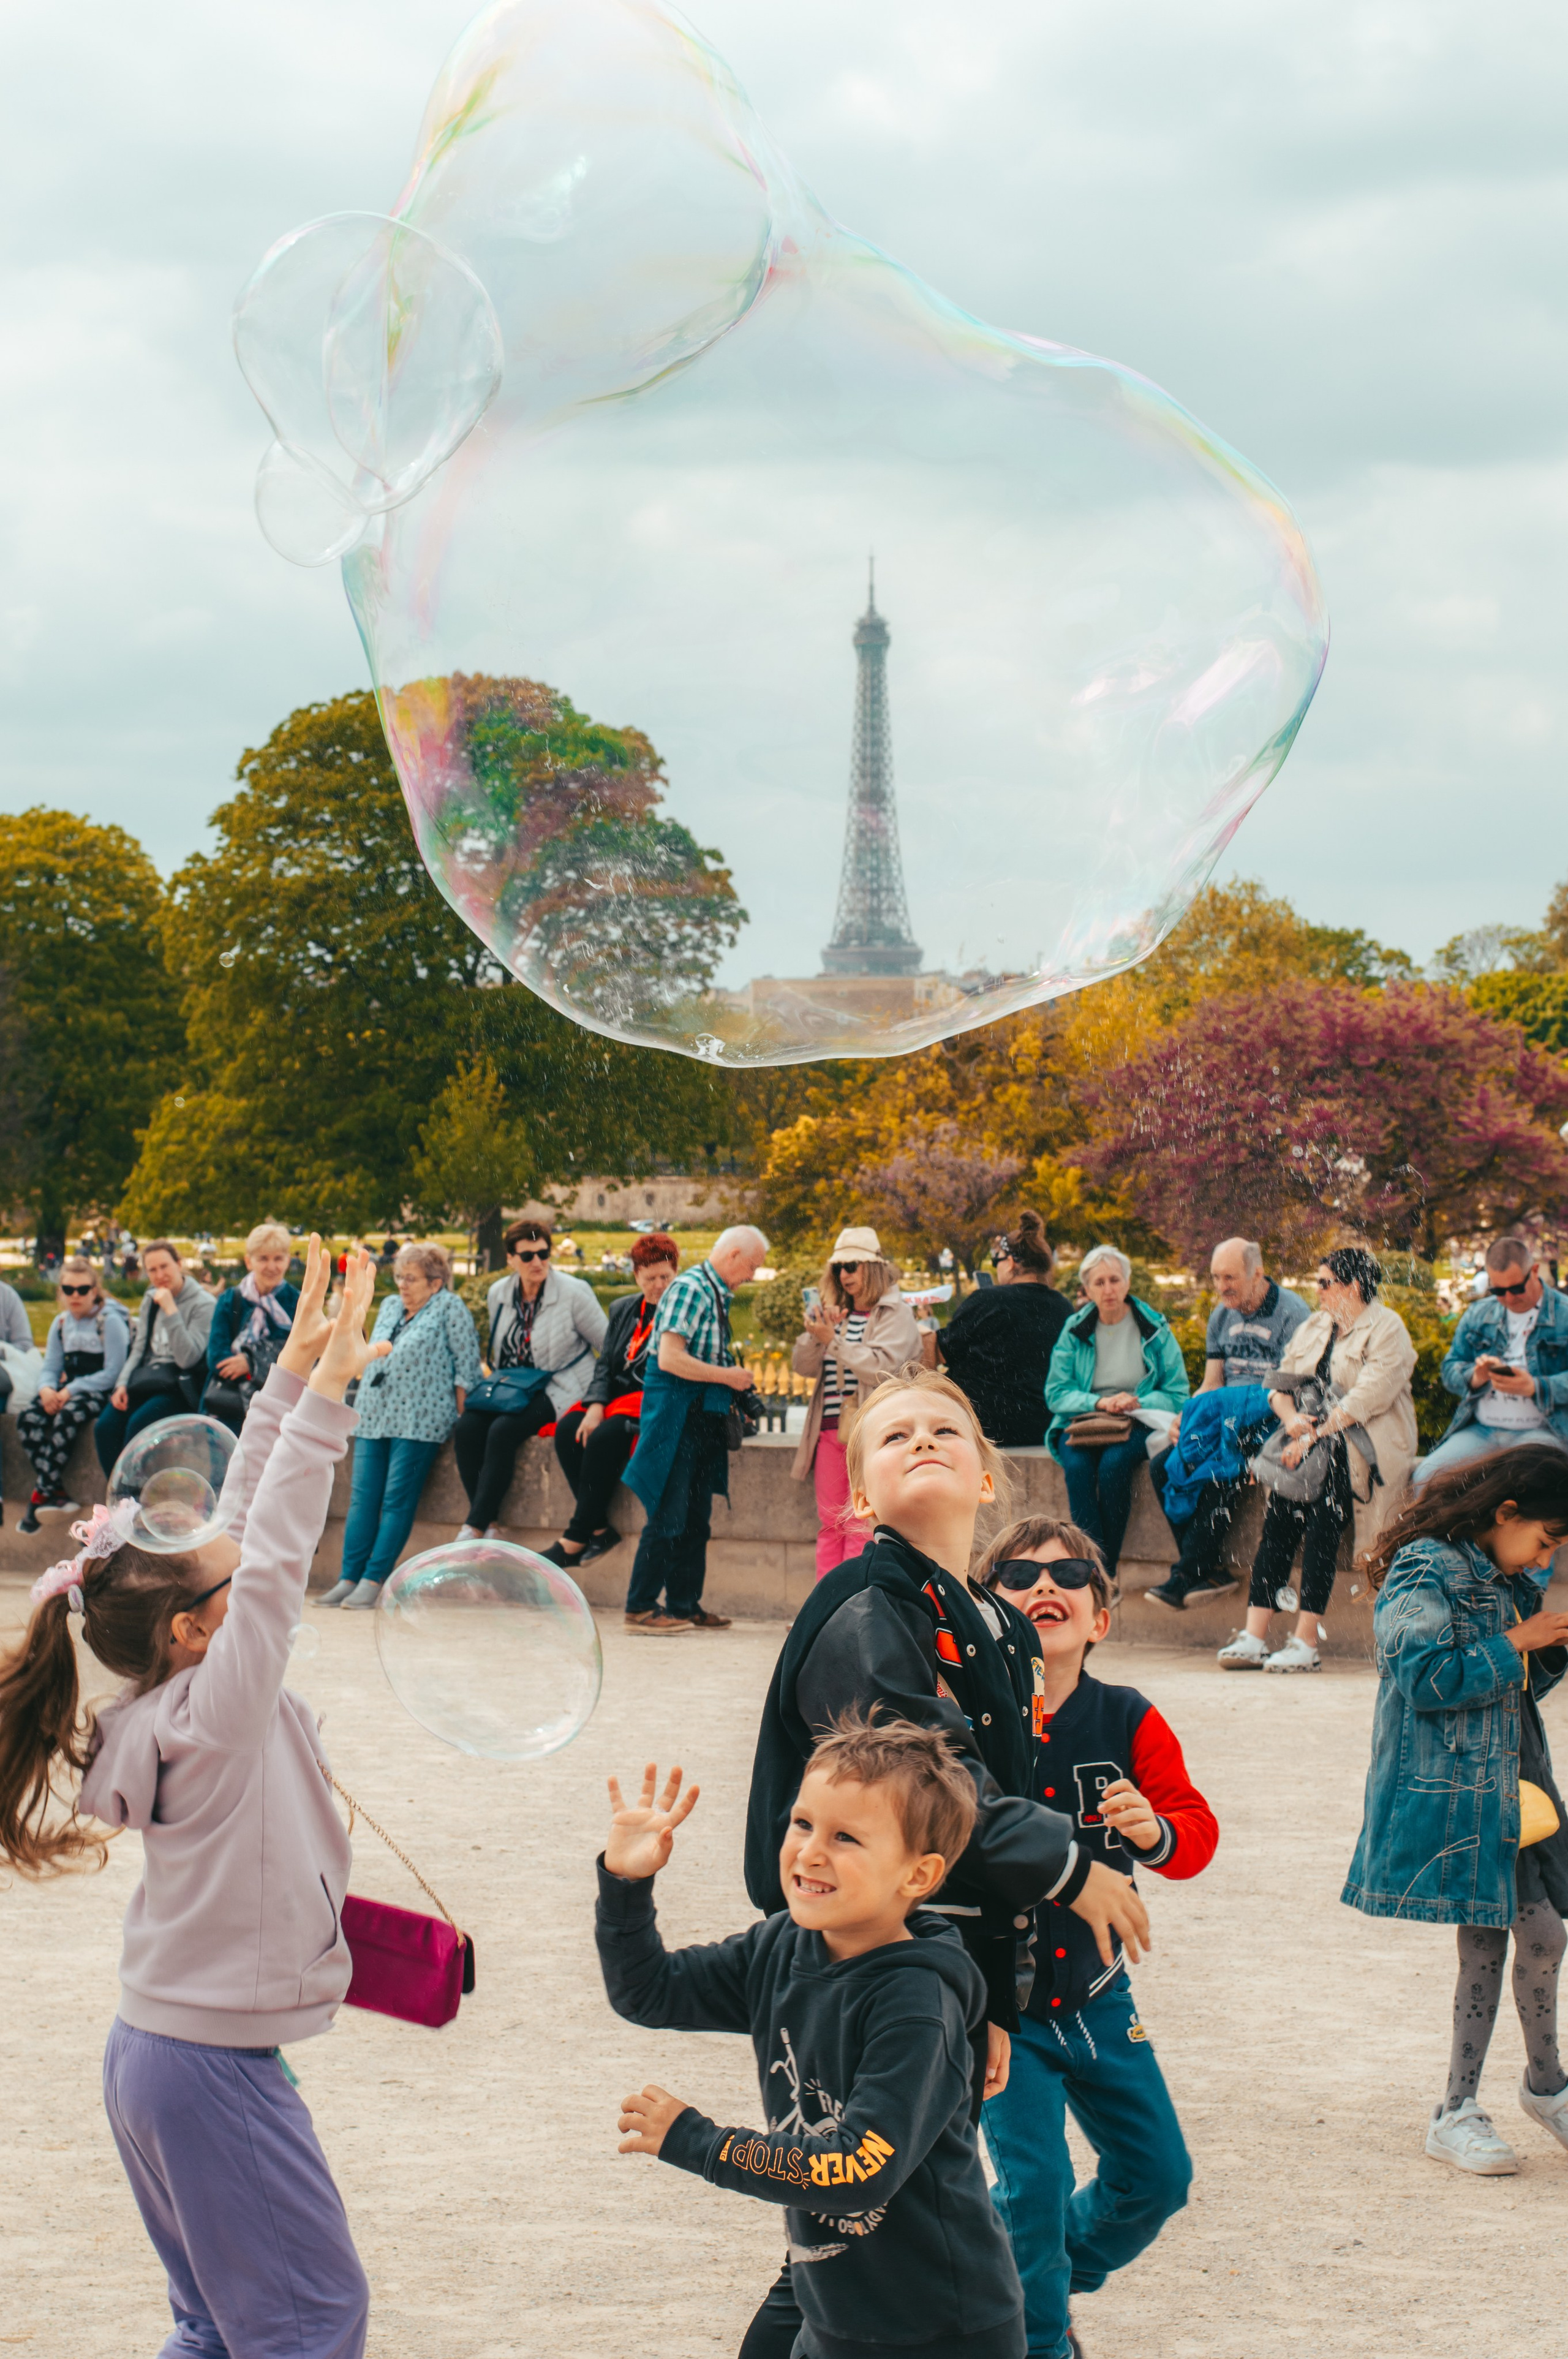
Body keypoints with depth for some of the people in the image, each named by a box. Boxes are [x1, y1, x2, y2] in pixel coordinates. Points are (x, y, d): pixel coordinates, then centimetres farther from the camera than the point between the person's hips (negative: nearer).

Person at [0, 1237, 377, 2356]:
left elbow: (251, 1530, 4)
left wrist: (293, 1377, 2)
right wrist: (320, 1397, -29)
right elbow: (278, 1562, -28)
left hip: (156, 2054, 9)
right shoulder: (210, 1717, -20)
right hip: (215, 2067, -9)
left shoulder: (169, 1703, 3)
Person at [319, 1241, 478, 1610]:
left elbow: (466, 1366, -4)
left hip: (420, 1418, -6)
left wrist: (458, 1418, -8)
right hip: (375, 1414, 6)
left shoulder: (449, 1308, 1)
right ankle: (349, 1577, -3)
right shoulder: (389, 1307, 20)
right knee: (363, 1497, -2)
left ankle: (373, 1581, -11)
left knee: (398, 1500, -9)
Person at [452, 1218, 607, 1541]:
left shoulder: (573, 1293, -8)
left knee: (503, 1430, -30)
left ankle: (476, 1527, -24)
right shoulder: (498, 1294, 8)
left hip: (556, 1390, -5)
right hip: (512, 1388, 5)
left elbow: (609, 1347, -2)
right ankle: (490, 1522, -20)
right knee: (467, 1427, -23)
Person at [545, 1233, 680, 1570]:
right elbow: (605, 1365, 13)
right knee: (568, 1429, -22)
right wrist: (595, 1406, -7)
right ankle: (599, 1529, -20)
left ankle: (577, 1538, -24)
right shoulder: (623, 1309, 17)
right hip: (617, 1397, 6)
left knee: (604, 1438, -31)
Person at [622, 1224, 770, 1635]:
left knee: (696, 1517, 11)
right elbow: (670, 1358, -21)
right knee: (668, 1516, -6)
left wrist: (735, 1382, 7)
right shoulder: (689, 1289, -14)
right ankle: (640, 1608, -1)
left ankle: (684, 1605, 16)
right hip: (677, 1415, -9)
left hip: (702, 1417, 9)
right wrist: (727, 1377, -14)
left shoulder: (717, 1294, 15)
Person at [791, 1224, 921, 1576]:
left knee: (860, 1526, -7)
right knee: (830, 1523, 7)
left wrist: (833, 1340, -17)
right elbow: (803, 1366, 9)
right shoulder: (835, 1311, 14)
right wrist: (817, 1333, -9)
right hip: (830, 1428, 6)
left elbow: (881, 1368, -16)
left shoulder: (895, 1314, -3)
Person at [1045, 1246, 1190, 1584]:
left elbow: (1177, 1394, 2)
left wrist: (1137, 1403, -17)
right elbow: (1056, 1394, 3)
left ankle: (1106, 1571, -26)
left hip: (1137, 1425, -2)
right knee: (1077, 1466, -32)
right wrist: (1099, 1403, -14)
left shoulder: (1155, 1329, 3)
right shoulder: (1075, 1330, 8)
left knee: (1113, 1463, -34)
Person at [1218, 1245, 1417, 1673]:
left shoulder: (1387, 1329, -2)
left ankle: (1306, 1642, -34)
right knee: (1280, 1508, -21)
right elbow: (1281, 1384, 15)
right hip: (1312, 1439, 6)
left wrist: (1316, 1433, -21)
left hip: (1367, 1444, -6)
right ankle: (1255, 1634, -29)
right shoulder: (1313, 1328, 21)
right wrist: (1292, 1417, -7)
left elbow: (1369, 1397, -14)